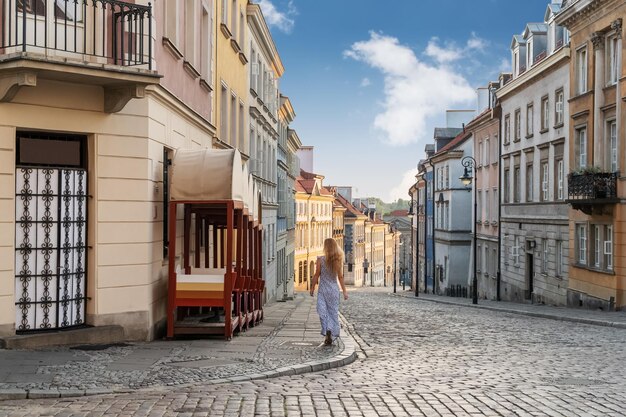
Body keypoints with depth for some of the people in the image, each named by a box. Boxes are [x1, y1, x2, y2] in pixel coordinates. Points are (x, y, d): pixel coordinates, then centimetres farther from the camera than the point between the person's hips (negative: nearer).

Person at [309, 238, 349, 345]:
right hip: (334, 289, 3)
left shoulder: (320, 260, -10)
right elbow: (340, 277, 1)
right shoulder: (338, 260, -2)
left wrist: (312, 288, 6)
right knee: (333, 312, 11)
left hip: (323, 289, -3)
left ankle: (327, 330, -20)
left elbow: (316, 275, -6)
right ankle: (332, 335, 9)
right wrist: (344, 290, 8)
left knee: (322, 311, -1)